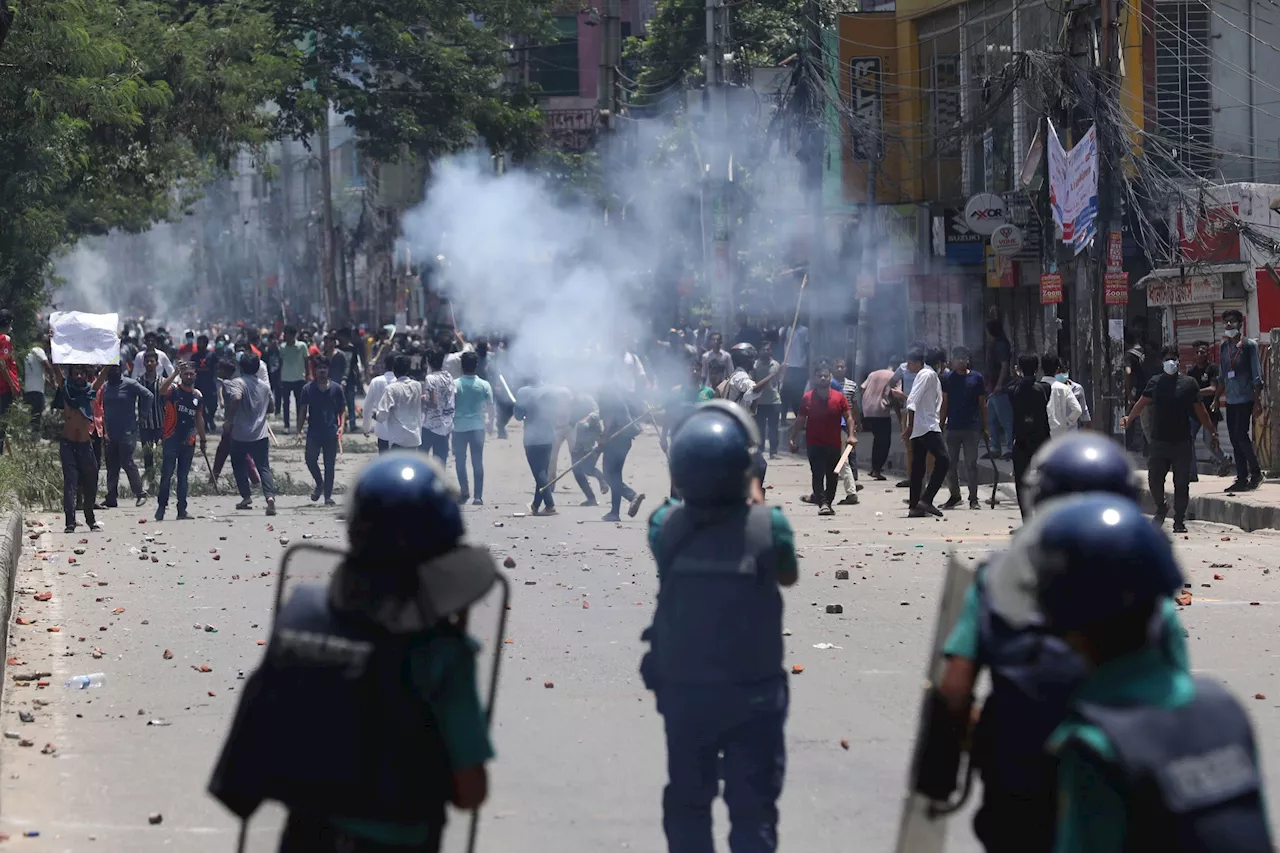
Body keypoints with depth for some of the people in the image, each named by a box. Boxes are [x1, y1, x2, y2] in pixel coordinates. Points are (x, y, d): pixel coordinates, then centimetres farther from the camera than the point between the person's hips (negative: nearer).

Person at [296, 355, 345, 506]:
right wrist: (299, 430, -1)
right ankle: (319, 484, 13)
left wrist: (341, 425, -7)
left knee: (330, 465, 2)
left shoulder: (336, 388, 4)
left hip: (331, 432, 0)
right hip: (314, 430, 0)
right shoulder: (308, 388, 4)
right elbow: (302, 411, 6)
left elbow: (342, 409, 9)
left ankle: (328, 496, 10)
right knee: (310, 458, -14)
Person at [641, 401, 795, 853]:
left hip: (681, 689, 2)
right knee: (753, 808, 7)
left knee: (686, 802, 17)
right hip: (752, 693, -2)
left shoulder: (664, 523, -12)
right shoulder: (769, 525, -18)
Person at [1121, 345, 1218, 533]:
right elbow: (1141, 404, 7)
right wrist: (1128, 419, -2)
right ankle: (1161, 507, 27)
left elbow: (1200, 411, 8)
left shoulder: (1189, 383, 3)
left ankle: (1179, 520, 10)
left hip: (1182, 442, -1)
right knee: (1154, 479, -1)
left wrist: (1212, 431, 8)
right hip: (1159, 441, 1)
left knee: (1181, 483, 0)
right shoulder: (1155, 382, 6)